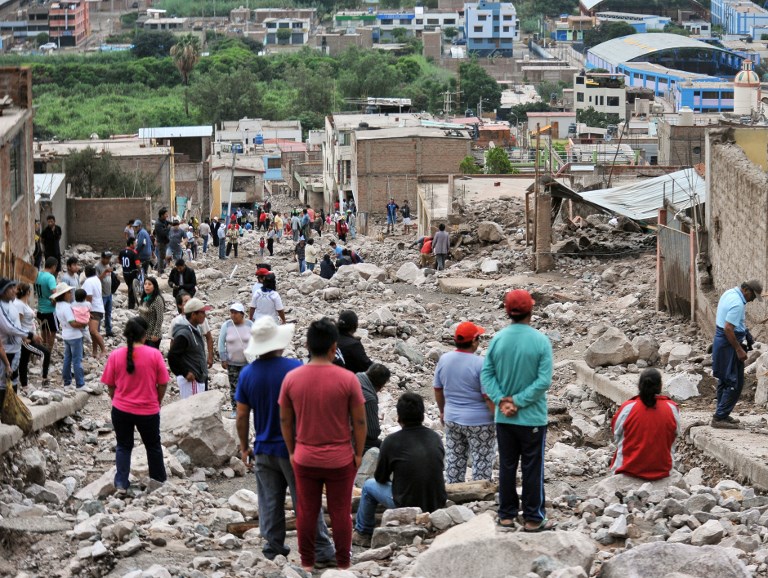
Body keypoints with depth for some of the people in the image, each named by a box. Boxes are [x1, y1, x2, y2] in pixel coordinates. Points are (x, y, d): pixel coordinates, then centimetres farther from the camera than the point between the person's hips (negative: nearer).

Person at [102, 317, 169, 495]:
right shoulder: (154, 355, -11)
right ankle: (159, 480, 33)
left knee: (123, 446, 15)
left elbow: (110, 385, 0)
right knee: (153, 446, 19)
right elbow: (163, 383, -5)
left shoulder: (115, 355, -8)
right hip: (148, 410, -1)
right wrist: (158, 401, 12)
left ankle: (121, 484, 8)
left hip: (121, 409, 1)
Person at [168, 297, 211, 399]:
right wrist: (185, 373, -17)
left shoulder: (196, 330, 11)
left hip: (200, 378, 10)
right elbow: (172, 356, -21)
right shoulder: (184, 334, -19)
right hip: (190, 381, -10)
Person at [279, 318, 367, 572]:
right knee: (340, 512, 10)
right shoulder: (347, 379, -15)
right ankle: (343, 564, 19)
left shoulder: (291, 378, -8)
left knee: (306, 512, 13)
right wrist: (358, 453, 5)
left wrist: (291, 451, 13)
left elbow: (285, 420, 1)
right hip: (340, 459, -2)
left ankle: (307, 563, 22)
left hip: (304, 458, 2)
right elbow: (360, 422, -8)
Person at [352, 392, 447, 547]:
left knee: (369, 486, 22)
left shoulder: (392, 441, -12)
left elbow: (380, 478, 1)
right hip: (437, 505, 4)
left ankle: (363, 533, 34)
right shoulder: (436, 438, 1)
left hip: (406, 506, -4)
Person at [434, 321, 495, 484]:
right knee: (482, 462, 3)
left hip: (452, 420, 6)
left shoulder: (444, 359, -1)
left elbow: (437, 389, 10)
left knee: (453, 460, 16)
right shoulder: (480, 364, -19)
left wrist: (442, 411, 23)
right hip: (478, 422, -6)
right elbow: (488, 397, -18)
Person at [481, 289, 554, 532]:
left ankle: (506, 515, 19)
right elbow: (544, 380, -18)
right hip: (532, 418, -3)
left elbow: (487, 374, -5)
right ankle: (533, 518, 10)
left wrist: (502, 401, -10)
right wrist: (518, 401, -13)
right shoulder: (541, 341, -13)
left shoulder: (497, 339, -4)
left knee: (507, 466, 13)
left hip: (504, 419, 3)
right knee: (532, 468, 6)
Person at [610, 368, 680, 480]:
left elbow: (616, 434, 0)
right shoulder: (672, 409, -10)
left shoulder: (628, 408, -13)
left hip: (630, 468, -2)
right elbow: (676, 434, 4)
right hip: (662, 470, 2)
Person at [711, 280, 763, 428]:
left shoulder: (729, 294, 8)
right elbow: (728, 329, -27)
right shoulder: (737, 304, -24)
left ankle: (722, 415, 27)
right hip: (729, 344, -11)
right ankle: (719, 418, -6)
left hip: (720, 341, 11)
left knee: (724, 381, 18)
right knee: (735, 383, -7)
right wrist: (739, 350, -22)